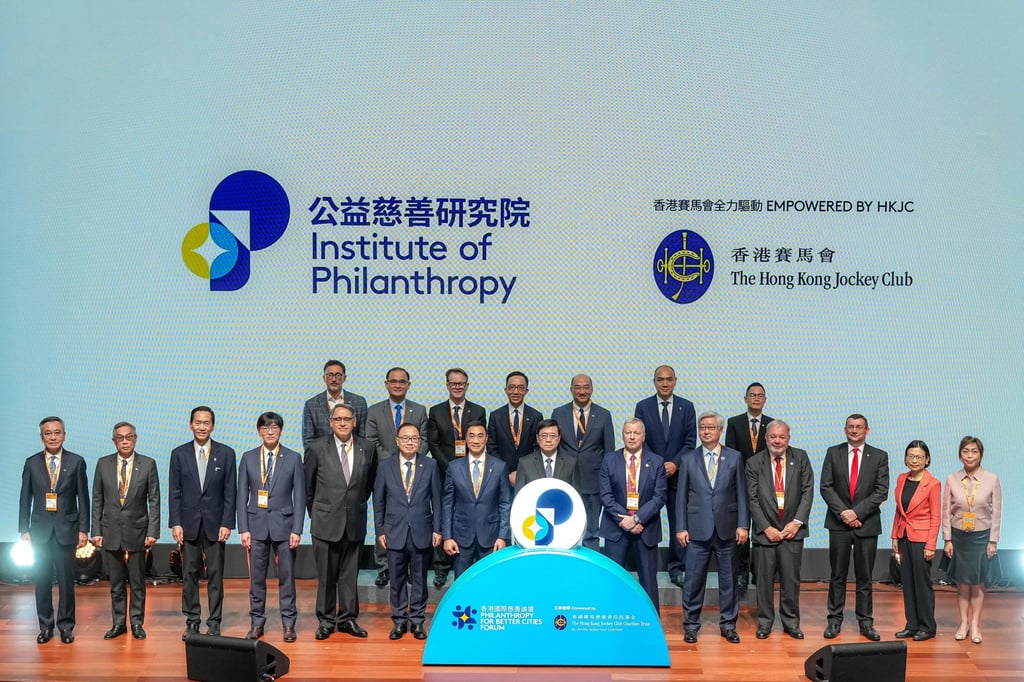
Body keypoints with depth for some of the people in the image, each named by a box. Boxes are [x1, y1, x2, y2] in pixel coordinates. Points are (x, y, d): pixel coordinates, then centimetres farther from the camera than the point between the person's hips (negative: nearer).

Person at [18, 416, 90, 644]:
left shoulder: (76, 462, 1)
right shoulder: (31, 463, 5)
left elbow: (83, 499, 1)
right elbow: (25, 499, 6)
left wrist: (83, 530, -3)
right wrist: (24, 530, 2)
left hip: (67, 530, -1)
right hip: (40, 530, 1)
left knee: (66, 580, 2)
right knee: (42, 580, 5)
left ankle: (66, 626, 12)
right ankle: (45, 626, 15)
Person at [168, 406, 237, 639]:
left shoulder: (226, 453, 2)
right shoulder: (179, 453, 4)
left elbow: (230, 492, 0)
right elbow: (174, 492, 3)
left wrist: (226, 524, -6)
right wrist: (175, 523, -4)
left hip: (215, 524, -1)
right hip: (189, 524, 1)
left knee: (215, 575, 2)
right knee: (189, 574, 5)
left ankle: (214, 622, 9)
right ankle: (192, 622, 13)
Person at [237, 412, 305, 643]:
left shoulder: (293, 458, 1)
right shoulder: (248, 458, 5)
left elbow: (300, 496, 0)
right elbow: (242, 496, 5)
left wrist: (297, 529, -6)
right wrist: (243, 528, -2)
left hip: (283, 524, -1)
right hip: (257, 524, 1)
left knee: (286, 576, 3)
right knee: (256, 577, 5)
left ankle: (288, 623, 12)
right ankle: (257, 623, 15)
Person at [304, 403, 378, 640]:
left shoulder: (367, 448, 2)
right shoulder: (317, 448, -4)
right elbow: (307, 485, 6)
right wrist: (315, 512, 10)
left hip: (355, 522, 2)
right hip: (326, 522, -2)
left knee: (350, 574, 8)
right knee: (326, 575, 5)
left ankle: (348, 618, 18)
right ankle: (326, 620, 16)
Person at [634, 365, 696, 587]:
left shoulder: (686, 407, 5)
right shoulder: (643, 407, 3)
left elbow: (690, 441, 2)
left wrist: (675, 463, -11)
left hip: (677, 473, 1)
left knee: (679, 523, 3)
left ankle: (676, 569, 11)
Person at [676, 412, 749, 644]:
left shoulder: (735, 457, 4)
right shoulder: (688, 459, 4)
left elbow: (741, 494, 3)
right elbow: (682, 496, 5)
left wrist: (742, 525, -3)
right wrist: (681, 528, -1)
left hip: (726, 529, 0)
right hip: (698, 529, 0)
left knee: (728, 579, 8)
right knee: (693, 580, 2)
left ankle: (728, 624, 19)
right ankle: (691, 625, 14)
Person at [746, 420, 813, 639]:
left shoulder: (801, 458, 4)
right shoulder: (754, 463, 1)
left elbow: (808, 491, 1)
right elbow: (752, 499, -1)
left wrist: (797, 522, -7)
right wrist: (766, 528, -8)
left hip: (792, 529, 1)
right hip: (765, 530, -1)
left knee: (791, 578, 5)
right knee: (764, 579, 4)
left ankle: (791, 622, 18)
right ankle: (765, 622, 16)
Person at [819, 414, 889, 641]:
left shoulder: (879, 456, 3)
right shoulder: (833, 453, 5)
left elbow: (881, 491, -4)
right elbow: (826, 486, -1)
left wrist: (857, 512, -13)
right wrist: (843, 512, -12)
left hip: (867, 523, 0)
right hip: (839, 522, 0)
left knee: (864, 577, 6)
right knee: (838, 575, 5)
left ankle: (865, 622, 13)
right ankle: (835, 620, 11)